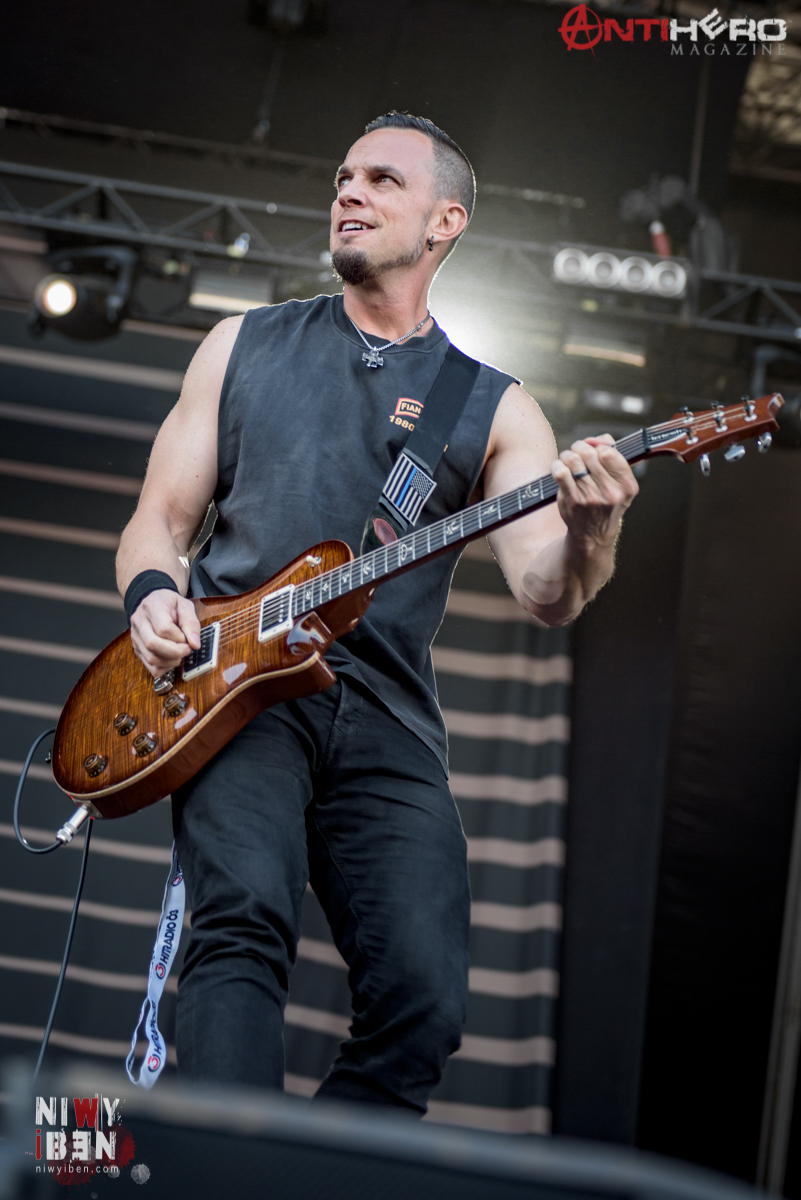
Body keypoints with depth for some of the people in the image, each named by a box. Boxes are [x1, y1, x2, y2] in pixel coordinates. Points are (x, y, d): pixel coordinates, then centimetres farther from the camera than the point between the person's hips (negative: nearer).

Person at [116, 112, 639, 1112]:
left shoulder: (495, 409, 14)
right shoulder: (245, 345, 18)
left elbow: (544, 596, 1)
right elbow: (158, 517, 17)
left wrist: (586, 534, -23)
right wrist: (154, 595, -7)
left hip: (385, 718, 1)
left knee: (425, 997, -15)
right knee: (244, 921, -27)